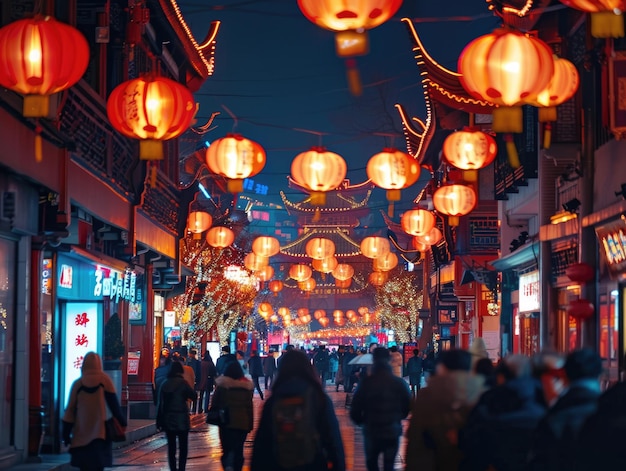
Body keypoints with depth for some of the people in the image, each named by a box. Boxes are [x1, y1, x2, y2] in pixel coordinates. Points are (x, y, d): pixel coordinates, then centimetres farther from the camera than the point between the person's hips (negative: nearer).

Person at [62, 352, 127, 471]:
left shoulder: (78, 383, 1)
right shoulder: (104, 380, -3)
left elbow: (71, 409, 2)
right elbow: (113, 403, -1)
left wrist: (66, 433, 6)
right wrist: (121, 421, 9)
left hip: (82, 434, 1)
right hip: (100, 432, -1)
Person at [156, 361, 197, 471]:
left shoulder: (165, 384, 6)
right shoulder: (182, 382, -8)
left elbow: (160, 403, 6)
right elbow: (193, 396, -10)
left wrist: (159, 421, 10)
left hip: (168, 419, 4)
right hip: (181, 419, -4)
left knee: (171, 446, 9)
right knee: (183, 446, 2)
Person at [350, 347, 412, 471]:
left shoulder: (366, 382, -11)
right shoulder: (399, 383, -7)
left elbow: (355, 410, -10)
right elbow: (408, 407, 1)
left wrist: (361, 421, 11)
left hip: (371, 431, -1)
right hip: (393, 431, 1)